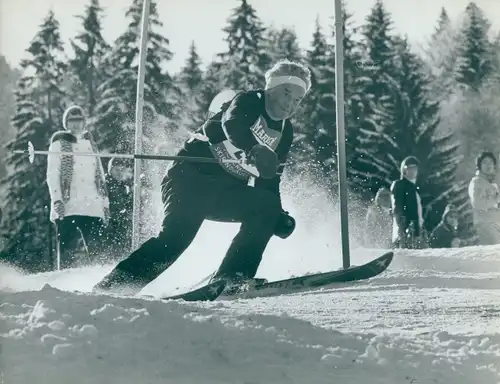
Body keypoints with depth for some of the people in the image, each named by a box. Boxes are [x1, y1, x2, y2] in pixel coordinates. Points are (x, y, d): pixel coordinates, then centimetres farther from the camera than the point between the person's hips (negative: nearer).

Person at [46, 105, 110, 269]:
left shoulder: (90, 144, 21)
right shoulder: (59, 144, 8)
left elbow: (100, 175, 22)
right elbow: (52, 174, -1)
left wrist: (105, 203, 15)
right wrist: (56, 200, -15)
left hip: (93, 206, 4)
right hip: (68, 206, -4)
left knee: (96, 249, -1)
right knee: (68, 250, -8)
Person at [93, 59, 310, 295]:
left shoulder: (284, 133, 12)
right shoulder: (249, 101, -6)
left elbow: (269, 181, 17)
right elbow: (233, 124, -31)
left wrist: (278, 217, 0)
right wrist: (255, 150, -50)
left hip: (227, 191, 7)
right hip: (192, 176, -7)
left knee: (268, 206, -14)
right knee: (176, 237, -24)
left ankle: (232, 277, -16)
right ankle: (112, 286, -17)